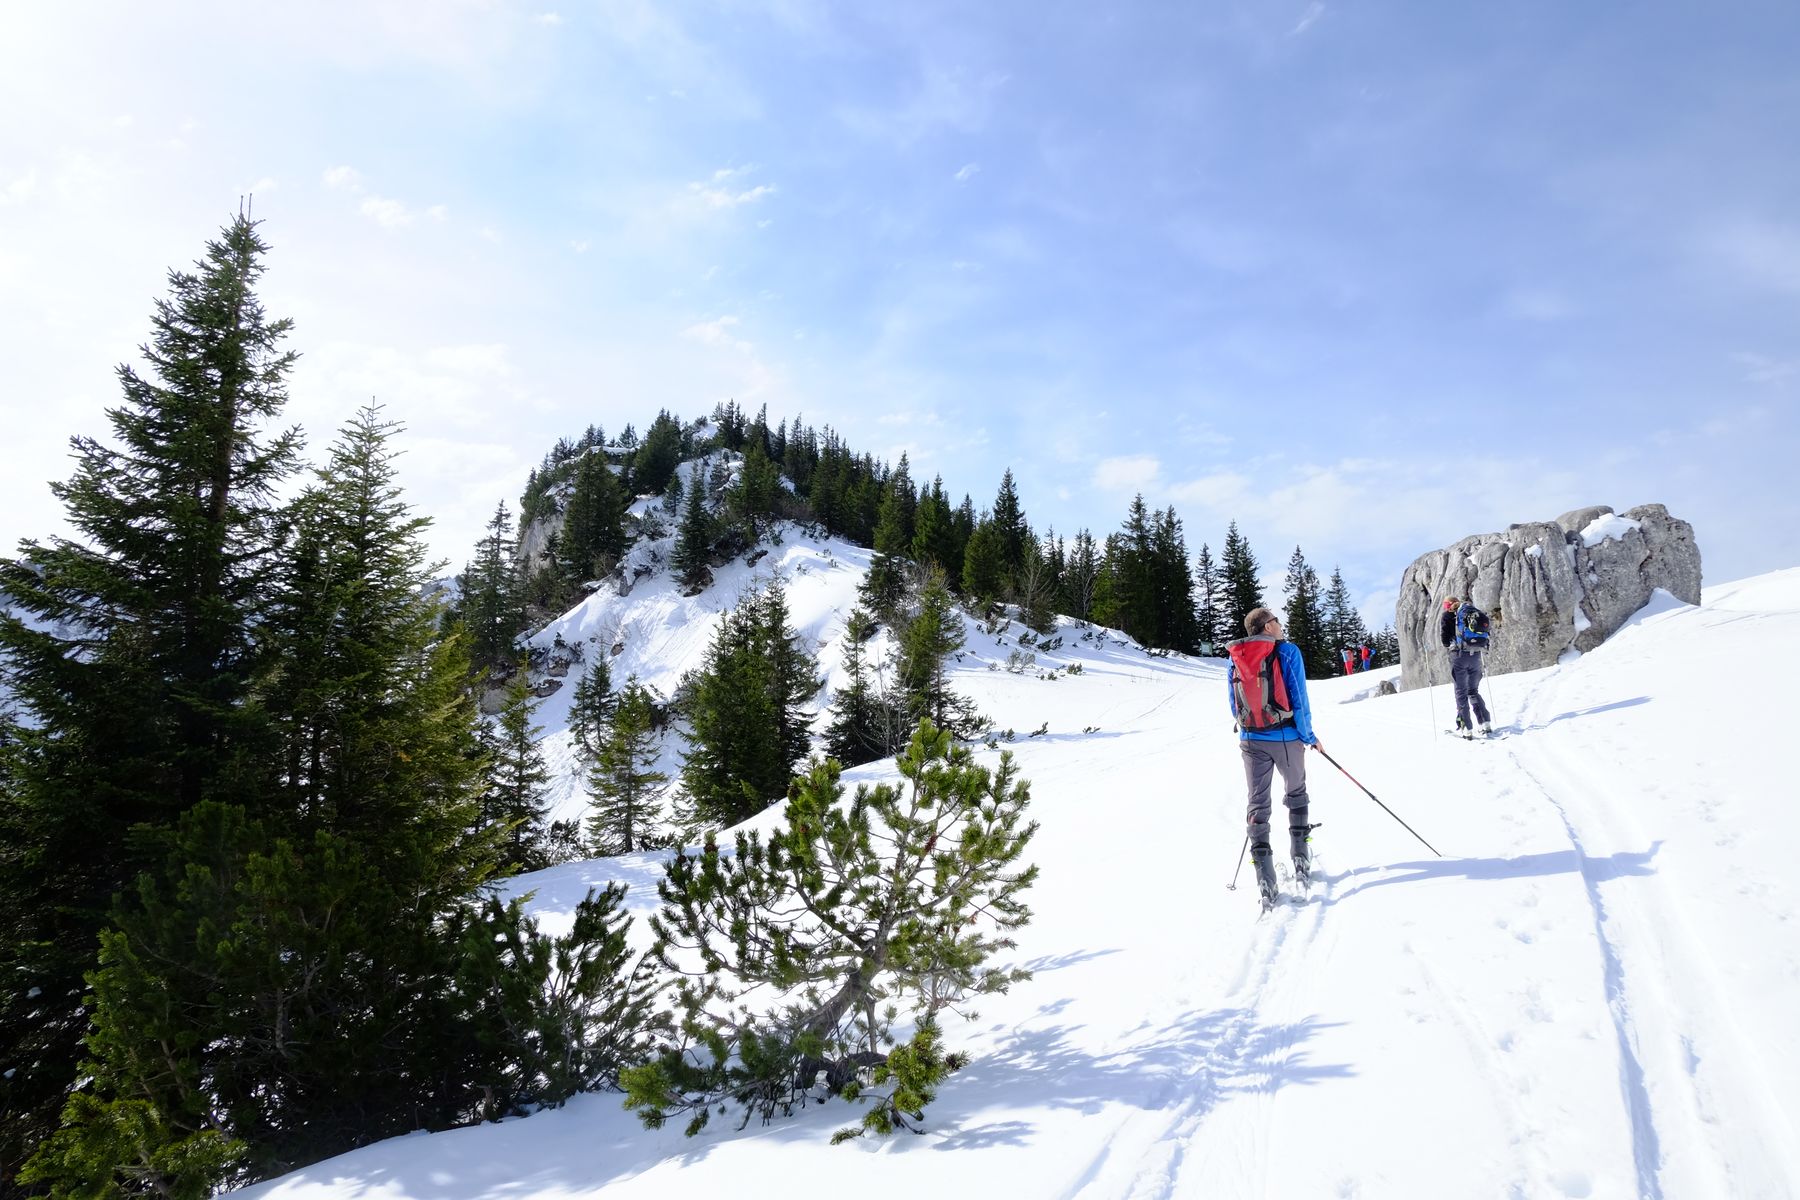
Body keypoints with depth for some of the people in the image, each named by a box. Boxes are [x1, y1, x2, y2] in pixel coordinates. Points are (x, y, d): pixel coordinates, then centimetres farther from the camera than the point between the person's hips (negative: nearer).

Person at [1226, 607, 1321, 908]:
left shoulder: (1235, 660, 5)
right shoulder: (1287, 651, -8)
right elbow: (1299, 699, -10)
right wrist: (1309, 736, 1)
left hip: (1251, 740, 3)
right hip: (1286, 738, -3)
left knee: (1257, 802, 6)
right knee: (1296, 793, 20)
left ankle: (1265, 878, -2)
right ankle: (1301, 858, 19)